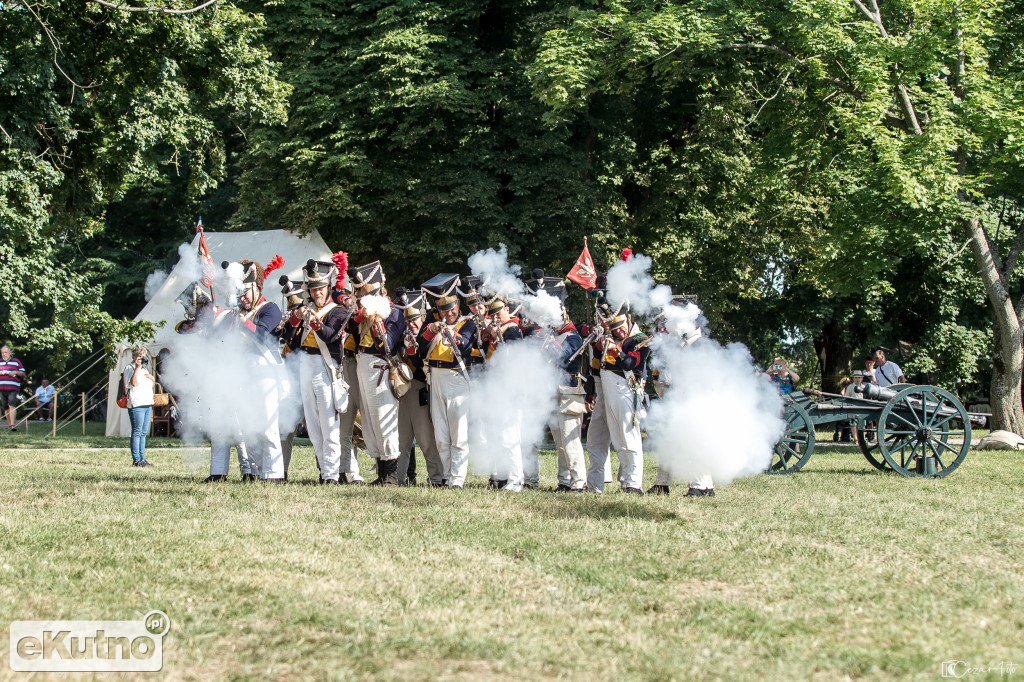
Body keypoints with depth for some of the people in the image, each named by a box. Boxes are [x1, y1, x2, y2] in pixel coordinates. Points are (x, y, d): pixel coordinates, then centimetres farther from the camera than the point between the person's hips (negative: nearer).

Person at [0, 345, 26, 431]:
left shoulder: (16, 362, 9)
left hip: (13, 388, -4)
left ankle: (12, 425, -25)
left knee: (12, 405, -18)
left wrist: (16, 372, -10)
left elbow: (23, 374, 9)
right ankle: (9, 424, 18)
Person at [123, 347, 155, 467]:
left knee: (144, 433, 9)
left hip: (147, 404, 8)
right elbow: (134, 383, -19)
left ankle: (142, 458, 12)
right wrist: (137, 367, -20)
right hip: (136, 404, -8)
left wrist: (150, 377, 7)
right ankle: (136, 459, -9)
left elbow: (151, 384, 28)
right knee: (137, 432, -9)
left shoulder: (144, 368, 22)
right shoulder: (129, 368, -3)